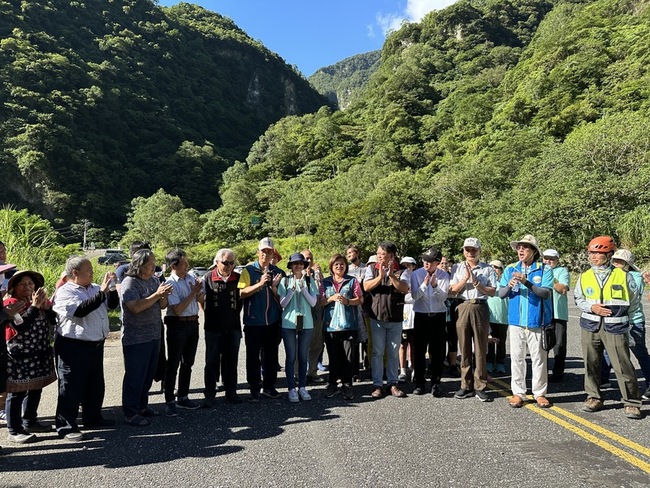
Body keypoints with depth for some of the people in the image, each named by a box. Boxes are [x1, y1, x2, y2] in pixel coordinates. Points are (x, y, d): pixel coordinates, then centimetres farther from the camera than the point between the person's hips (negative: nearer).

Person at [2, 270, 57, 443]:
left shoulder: (40, 300, 10)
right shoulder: (10, 304, -9)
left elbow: (54, 320, 2)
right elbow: (20, 326, -23)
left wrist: (46, 306, -12)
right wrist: (34, 306, -22)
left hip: (40, 355, 7)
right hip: (19, 356, -7)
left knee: (35, 390, 15)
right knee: (17, 393, -1)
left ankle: (30, 421, 29)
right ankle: (14, 431, 7)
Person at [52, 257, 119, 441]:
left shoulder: (94, 288, 9)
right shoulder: (64, 292, -12)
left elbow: (113, 305, 11)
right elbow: (80, 310, -27)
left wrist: (112, 288, -5)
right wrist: (101, 292, -27)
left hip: (96, 345, 8)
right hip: (73, 347, -8)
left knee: (95, 385, 18)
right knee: (72, 387, 1)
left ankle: (93, 418, 33)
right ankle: (66, 427, 12)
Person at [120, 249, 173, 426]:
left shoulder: (154, 280, 7)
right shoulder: (129, 283, -13)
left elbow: (163, 305, 10)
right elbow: (136, 307, -24)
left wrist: (163, 296, -11)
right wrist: (157, 294, -23)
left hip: (154, 336, 7)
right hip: (135, 338, -7)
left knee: (149, 373, 16)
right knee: (135, 376, 3)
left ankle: (142, 406, 32)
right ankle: (130, 413, 15)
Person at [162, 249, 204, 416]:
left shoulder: (191, 278, 4)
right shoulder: (170, 283, -15)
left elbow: (201, 299, 11)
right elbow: (177, 310, -19)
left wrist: (199, 292, -10)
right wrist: (193, 293, -17)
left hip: (193, 324, 7)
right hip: (177, 325, -7)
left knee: (188, 363, 16)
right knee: (173, 364, 3)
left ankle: (183, 397, 30)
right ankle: (169, 401, 15)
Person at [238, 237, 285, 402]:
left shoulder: (278, 272, 6)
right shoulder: (248, 270, -3)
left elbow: (281, 298, 6)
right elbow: (242, 292, -13)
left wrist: (274, 286, -13)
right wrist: (259, 284, -23)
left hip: (273, 321, 3)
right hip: (253, 321, -3)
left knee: (271, 355, 12)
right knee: (253, 357, 5)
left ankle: (269, 386, 26)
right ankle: (254, 390, 16)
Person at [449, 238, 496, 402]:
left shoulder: (487, 269, 6)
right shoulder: (458, 268, 11)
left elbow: (492, 292, 0)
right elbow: (453, 290, 3)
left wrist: (476, 283, -10)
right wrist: (466, 278, -9)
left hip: (480, 308, -1)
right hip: (462, 308, 1)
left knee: (480, 349, 1)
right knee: (464, 349, 5)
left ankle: (480, 387, 8)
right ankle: (466, 386, 13)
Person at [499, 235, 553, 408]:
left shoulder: (544, 270, -1)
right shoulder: (510, 269, 7)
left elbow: (546, 293, -14)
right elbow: (501, 294, 2)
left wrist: (527, 282, -26)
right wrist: (509, 286, -19)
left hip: (537, 322, -2)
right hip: (516, 322, 2)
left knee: (539, 358, 6)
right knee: (516, 358, 6)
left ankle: (540, 393, 18)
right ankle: (518, 393, 15)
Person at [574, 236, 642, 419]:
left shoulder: (623, 276, 0)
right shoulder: (584, 277, 5)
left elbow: (634, 300, 11)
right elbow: (578, 299, 11)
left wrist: (623, 319, 12)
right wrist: (592, 308, -7)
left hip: (615, 328, -2)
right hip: (590, 328, 3)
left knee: (623, 366, -3)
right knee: (591, 364, 8)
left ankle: (632, 403, 13)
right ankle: (594, 397, 23)